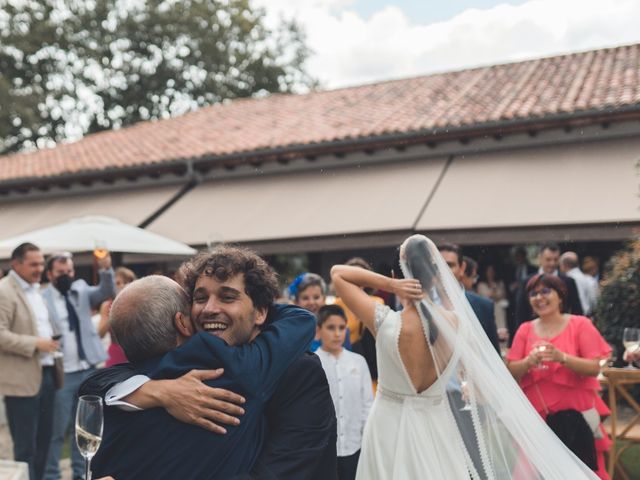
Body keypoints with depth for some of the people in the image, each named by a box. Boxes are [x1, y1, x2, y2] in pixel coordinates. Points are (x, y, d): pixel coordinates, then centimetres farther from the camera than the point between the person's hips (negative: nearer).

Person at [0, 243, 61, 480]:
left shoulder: (36, 289, 15)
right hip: (23, 379, -9)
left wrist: (52, 339, 10)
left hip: (45, 374, 9)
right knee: (25, 445, -1)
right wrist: (35, 344, -21)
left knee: (43, 439, 16)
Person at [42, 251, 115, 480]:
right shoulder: (42, 299, -8)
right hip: (61, 374, -5)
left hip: (87, 370, 5)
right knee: (57, 430, 1)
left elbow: (107, 293, -5)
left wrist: (106, 270, -22)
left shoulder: (81, 290, 8)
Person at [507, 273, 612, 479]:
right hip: (536, 414, 2)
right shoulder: (525, 329, 7)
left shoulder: (580, 325, -2)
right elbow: (512, 372, 4)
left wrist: (562, 357, -23)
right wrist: (528, 361, -16)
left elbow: (594, 368, -9)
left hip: (575, 412, -2)